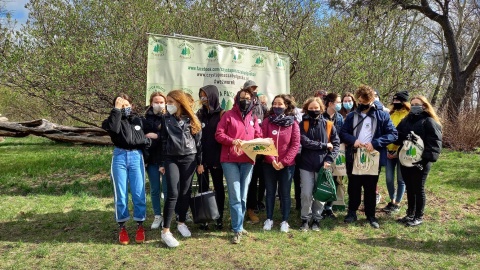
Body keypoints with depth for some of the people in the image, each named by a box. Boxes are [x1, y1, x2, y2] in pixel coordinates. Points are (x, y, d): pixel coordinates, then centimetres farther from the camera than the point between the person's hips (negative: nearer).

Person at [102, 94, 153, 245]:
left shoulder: (138, 121, 15)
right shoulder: (115, 120, 6)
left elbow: (146, 141, 17)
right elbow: (113, 128, -20)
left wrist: (147, 139, -5)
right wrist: (116, 109, -14)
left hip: (136, 157, 1)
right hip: (119, 157, -1)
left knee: (139, 193, 0)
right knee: (120, 194, 4)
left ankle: (140, 225, 16)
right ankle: (122, 227, 17)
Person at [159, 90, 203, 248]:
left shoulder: (192, 119, 3)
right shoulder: (166, 119, 4)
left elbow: (198, 140, 5)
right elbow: (163, 142, 5)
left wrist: (200, 162, 4)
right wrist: (162, 163, 3)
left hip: (189, 158, 1)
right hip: (171, 159, -1)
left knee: (185, 193, 7)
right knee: (173, 194, -9)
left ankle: (182, 223, 26)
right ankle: (165, 231, -3)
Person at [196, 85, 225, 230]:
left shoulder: (222, 114, -2)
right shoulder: (200, 114, 9)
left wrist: (221, 155, -12)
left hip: (216, 156, -3)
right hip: (201, 156, 3)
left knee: (218, 187, 8)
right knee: (203, 187, 7)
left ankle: (219, 218, 17)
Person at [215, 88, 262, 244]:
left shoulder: (253, 118, 15)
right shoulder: (229, 115, 2)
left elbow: (259, 137, 15)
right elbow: (219, 134, -3)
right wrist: (232, 141, -20)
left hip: (247, 161, 4)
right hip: (230, 160, -4)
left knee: (243, 196, 11)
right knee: (235, 196, -7)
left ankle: (238, 226, 24)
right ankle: (238, 230, 1)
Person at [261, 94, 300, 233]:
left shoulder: (293, 123, 0)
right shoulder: (267, 121, 2)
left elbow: (295, 144, -6)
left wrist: (284, 161, -14)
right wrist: (272, 160, -14)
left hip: (287, 164, -1)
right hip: (269, 163, 1)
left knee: (285, 193, 7)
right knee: (270, 192, 11)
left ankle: (285, 221, 19)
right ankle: (269, 219, 24)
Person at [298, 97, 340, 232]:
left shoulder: (328, 125, 4)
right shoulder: (303, 124, 2)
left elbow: (336, 143, 1)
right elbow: (304, 141, -13)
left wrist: (329, 160, -11)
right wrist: (324, 145, -11)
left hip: (322, 165, 1)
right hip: (307, 164, -1)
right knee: (306, 194, 0)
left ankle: (316, 219, 22)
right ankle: (305, 219, 16)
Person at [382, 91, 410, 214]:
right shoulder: (391, 114, 9)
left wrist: (398, 151, -12)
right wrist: (387, 149, -1)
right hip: (389, 152, 5)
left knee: (400, 179, 8)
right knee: (389, 179, 8)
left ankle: (397, 204, 20)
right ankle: (392, 202, 26)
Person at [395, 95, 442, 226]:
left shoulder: (429, 122, -7)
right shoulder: (406, 120, 13)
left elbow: (435, 143, -14)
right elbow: (397, 135, 7)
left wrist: (425, 159, -24)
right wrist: (403, 138, -16)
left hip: (420, 162, -6)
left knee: (418, 189, 4)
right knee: (409, 188, 15)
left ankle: (419, 217, 17)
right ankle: (410, 214, 28)